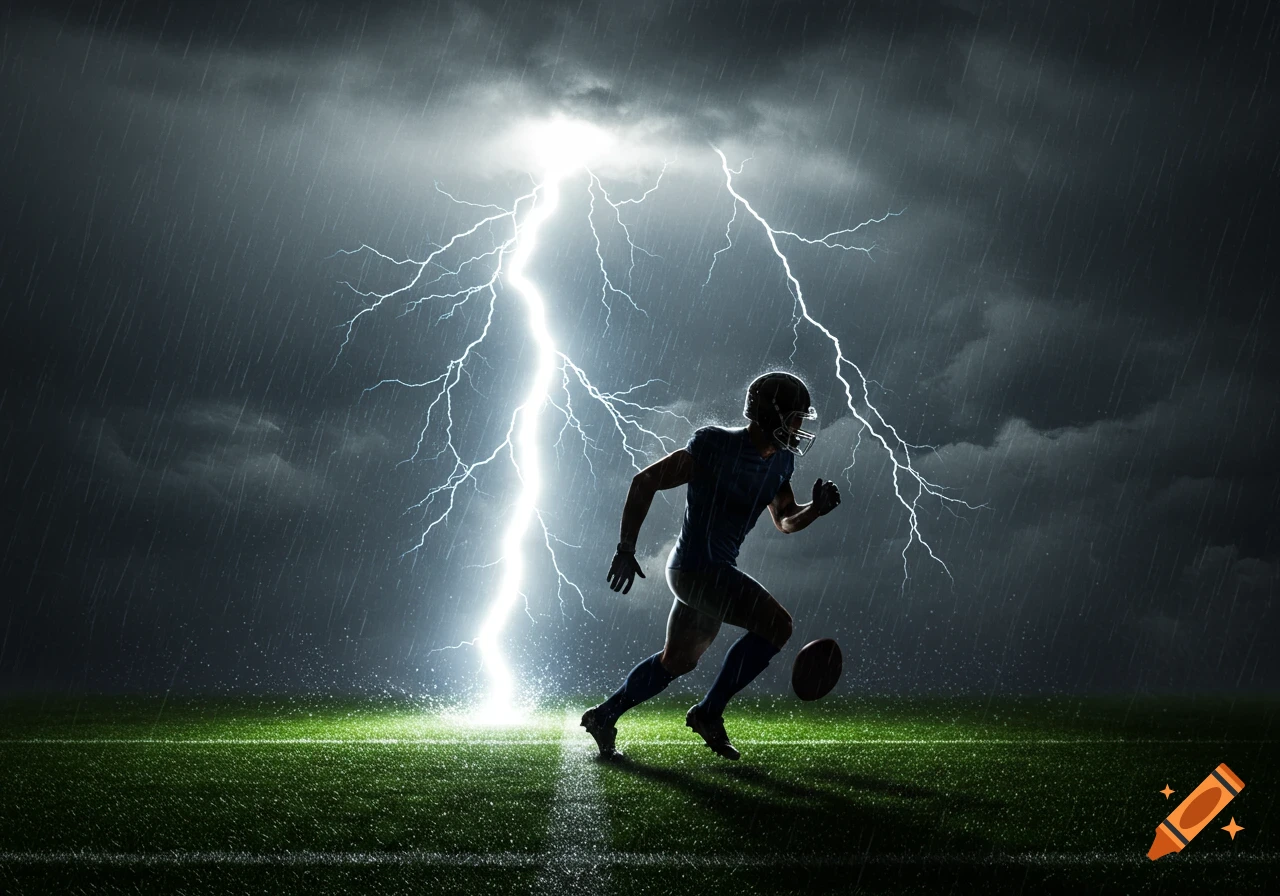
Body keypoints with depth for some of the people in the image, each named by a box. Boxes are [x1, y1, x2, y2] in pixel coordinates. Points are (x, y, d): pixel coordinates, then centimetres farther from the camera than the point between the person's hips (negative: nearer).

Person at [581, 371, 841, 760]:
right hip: (697, 566, -10)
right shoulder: (715, 445, -18)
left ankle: (604, 716, 34)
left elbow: (785, 520, 20)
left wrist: (815, 508, -3)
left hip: (716, 570, 10)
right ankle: (709, 712, -6)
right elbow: (645, 482, -15)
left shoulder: (780, 462, 7)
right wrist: (626, 548, -18)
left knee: (678, 660, 20)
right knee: (775, 623, -16)